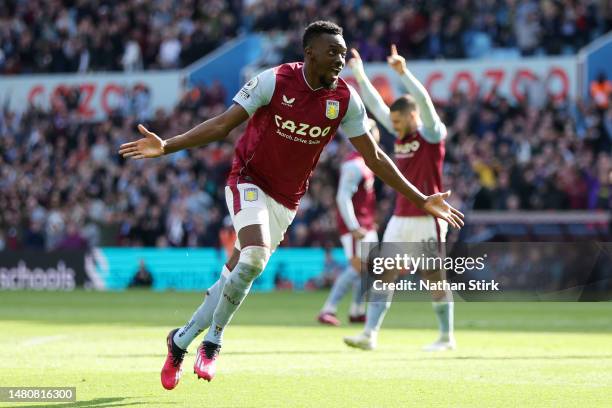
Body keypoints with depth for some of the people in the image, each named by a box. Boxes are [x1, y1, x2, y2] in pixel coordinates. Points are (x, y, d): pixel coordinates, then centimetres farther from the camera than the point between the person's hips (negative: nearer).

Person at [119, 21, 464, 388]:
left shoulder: (345, 99, -6)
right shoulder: (275, 81, -16)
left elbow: (374, 157, 3)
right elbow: (223, 124, -13)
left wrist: (421, 201, 2)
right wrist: (166, 146, -24)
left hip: (287, 199, 4)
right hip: (249, 180, -4)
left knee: (237, 275, 2)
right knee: (255, 256, -26)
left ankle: (181, 341, 20)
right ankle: (213, 340, -9)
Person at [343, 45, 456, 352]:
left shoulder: (432, 134, -7)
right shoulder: (401, 134, 12)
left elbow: (424, 102, -23)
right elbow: (376, 106, 18)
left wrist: (403, 73, -33)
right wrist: (360, 76, 16)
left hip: (427, 219, -7)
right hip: (400, 219, 7)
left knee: (435, 277, 0)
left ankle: (447, 336, 11)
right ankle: (369, 334, -2)